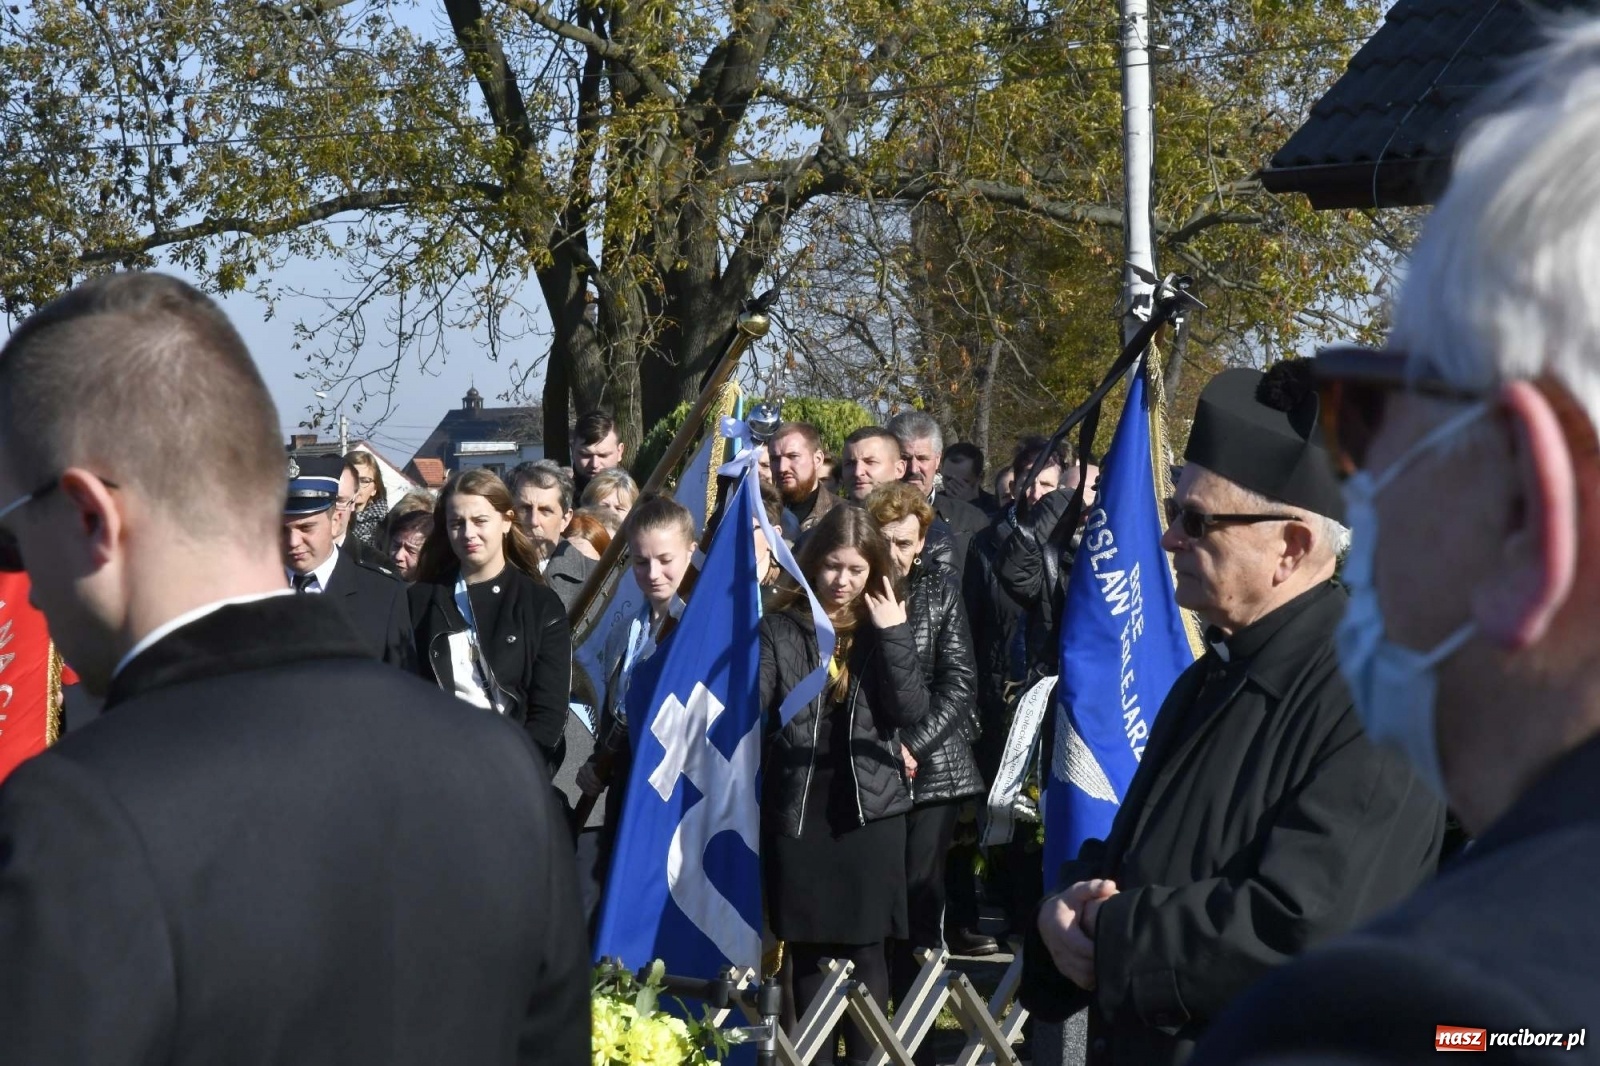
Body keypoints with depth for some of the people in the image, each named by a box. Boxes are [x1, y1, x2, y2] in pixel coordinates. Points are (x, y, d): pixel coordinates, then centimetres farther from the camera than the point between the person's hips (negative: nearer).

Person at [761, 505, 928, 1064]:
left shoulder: (883, 629, 6)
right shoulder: (780, 628, 3)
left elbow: (910, 711, -6)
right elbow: (753, 705, -6)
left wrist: (894, 637, -12)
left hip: (869, 804, 0)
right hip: (798, 804, 0)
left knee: (865, 946, 1)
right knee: (807, 945, 5)